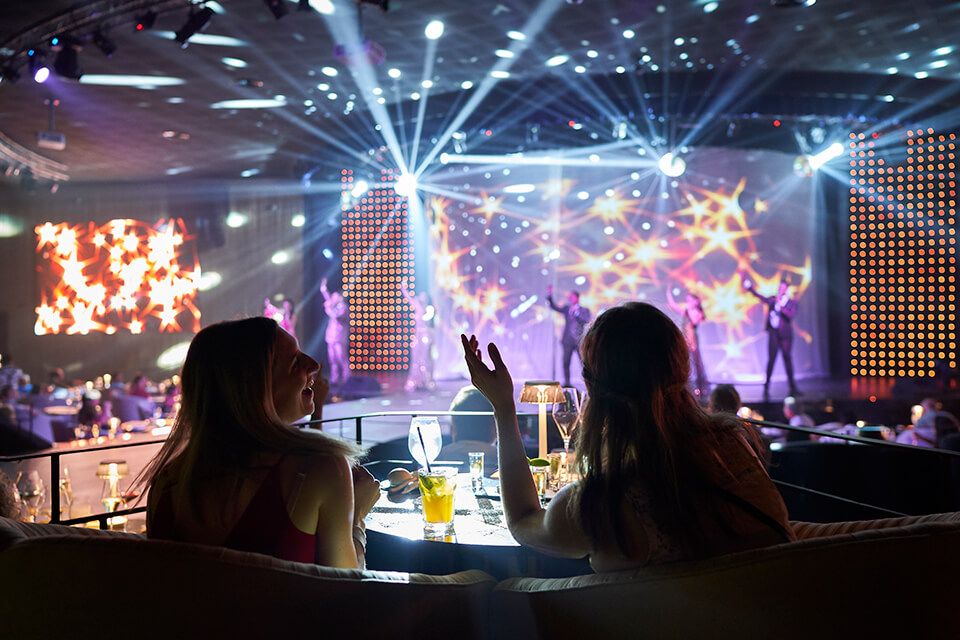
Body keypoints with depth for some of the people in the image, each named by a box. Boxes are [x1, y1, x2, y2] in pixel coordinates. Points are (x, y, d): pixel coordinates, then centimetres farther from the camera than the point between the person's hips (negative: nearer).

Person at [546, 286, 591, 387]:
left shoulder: (584, 310, 6)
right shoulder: (566, 308, 12)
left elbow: (586, 321, -9)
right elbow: (555, 307, 5)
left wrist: (576, 312, -14)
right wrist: (550, 296, -6)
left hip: (579, 341, -2)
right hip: (568, 341, 2)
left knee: (584, 363, -5)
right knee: (566, 363, 0)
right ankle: (567, 383, 7)